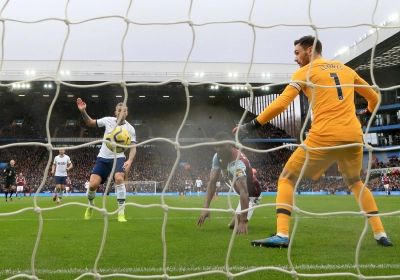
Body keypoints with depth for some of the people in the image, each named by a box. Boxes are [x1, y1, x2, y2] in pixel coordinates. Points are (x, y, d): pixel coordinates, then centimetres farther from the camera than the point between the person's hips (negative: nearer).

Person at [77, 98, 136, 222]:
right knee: (93, 185, -9)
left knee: (119, 178, -31)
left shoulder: (130, 128, -6)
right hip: (103, 158, 2)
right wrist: (83, 111, -8)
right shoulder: (108, 120, -2)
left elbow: (133, 147, -7)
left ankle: (121, 213, -24)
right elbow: (90, 123, 10)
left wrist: (129, 160, -25)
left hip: (118, 158, -2)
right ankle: (91, 205, 27)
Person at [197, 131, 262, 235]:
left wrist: (243, 221, -58)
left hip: (251, 194, -8)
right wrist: (206, 208, -31)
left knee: (234, 224, -15)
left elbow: (244, 192, -50)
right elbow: (212, 182, -18)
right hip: (239, 192, 8)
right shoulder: (217, 157, -17)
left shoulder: (237, 162, -41)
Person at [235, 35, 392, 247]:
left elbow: (281, 104, -5)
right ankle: (380, 234, 21)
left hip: (324, 136, -5)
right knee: (355, 182, 29)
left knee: (286, 179, 8)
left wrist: (251, 126, -1)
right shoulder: (346, 69, 21)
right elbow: (374, 98, 30)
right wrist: (368, 112, 52)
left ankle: (282, 235, -7)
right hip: (354, 136, 5)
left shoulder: (304, 72, 7)